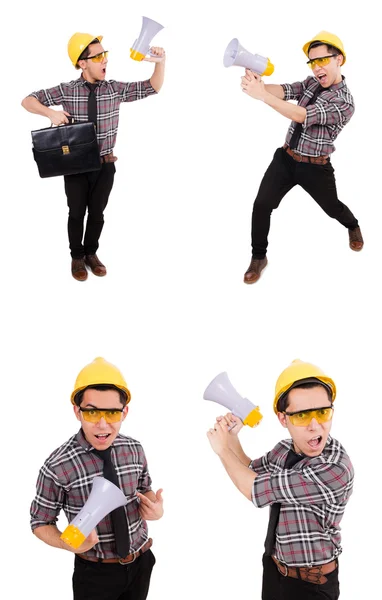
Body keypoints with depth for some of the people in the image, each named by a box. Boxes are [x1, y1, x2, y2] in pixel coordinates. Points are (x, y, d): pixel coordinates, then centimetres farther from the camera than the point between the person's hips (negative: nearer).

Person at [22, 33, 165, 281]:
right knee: (77, 212, 12)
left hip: (105, 165, 2)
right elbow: (28, 100, -4)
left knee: (97, 212, 15)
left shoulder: (115, 89, -5)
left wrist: (160, 62, -21)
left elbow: (153, 87, -4)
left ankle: (91, 253, 36)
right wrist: (51, 112, -23)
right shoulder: (67, 91, -10)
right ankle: (77, 256, 32)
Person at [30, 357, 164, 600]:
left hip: (141, 562, 4)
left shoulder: (135, 450, -8)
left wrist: (154, 508, -13)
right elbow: (41, 522, -9)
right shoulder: (58, 466, -22)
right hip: (95, 573, -4)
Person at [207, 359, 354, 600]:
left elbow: (257, 490, -25)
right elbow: (251, 472, 15)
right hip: (273, 568, 7)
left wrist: (223, 449, -11)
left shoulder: (335, 469, -31)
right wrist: (232, 438, -3)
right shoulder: (284, 449, -5)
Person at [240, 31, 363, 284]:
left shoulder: (344, 102, -23)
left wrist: (261, 95, -41)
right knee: (262, 205, -6)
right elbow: (284, 91, -19)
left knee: (332, 207, 20)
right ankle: (259, 257, 13)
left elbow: (301, 116, -34)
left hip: (316, 168, -4)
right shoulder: (312, 83, -1)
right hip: (285, 158, 5)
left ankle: (354, 227, 55)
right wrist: (257, 84, -41)